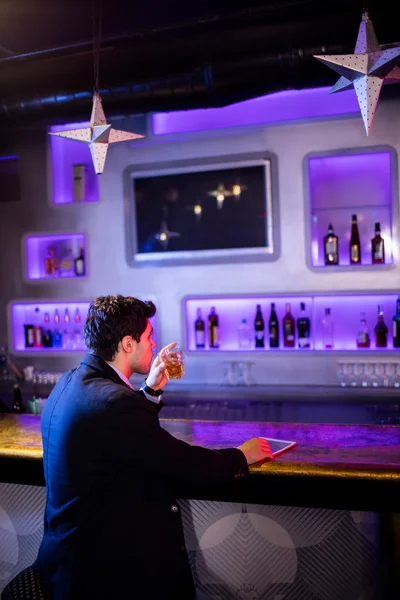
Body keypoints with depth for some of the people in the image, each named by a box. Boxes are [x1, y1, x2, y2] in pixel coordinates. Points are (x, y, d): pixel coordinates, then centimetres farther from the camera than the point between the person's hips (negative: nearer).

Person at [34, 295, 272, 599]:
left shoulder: (72, 383, 3)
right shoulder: (113, 402, -28)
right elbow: (188, 465, -23)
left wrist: (152, 390, 9)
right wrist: (241, 456, -6)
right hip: (106, 564, -10)